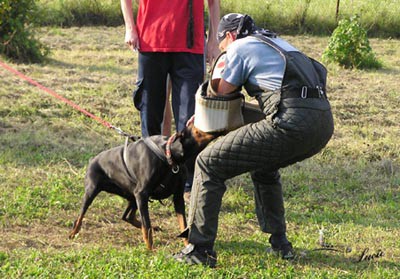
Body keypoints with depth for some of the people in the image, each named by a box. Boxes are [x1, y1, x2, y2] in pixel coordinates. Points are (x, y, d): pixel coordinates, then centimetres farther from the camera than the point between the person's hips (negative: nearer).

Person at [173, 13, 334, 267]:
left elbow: (221, 95, 14)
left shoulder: (239, 48, 9)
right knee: (263, 166, 35)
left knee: (209, 164, 3)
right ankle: (280, 244, 32)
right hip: (324, 124, 8)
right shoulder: (278, 43, 32)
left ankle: (200, 249, 0)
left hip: (292, 123, -8)